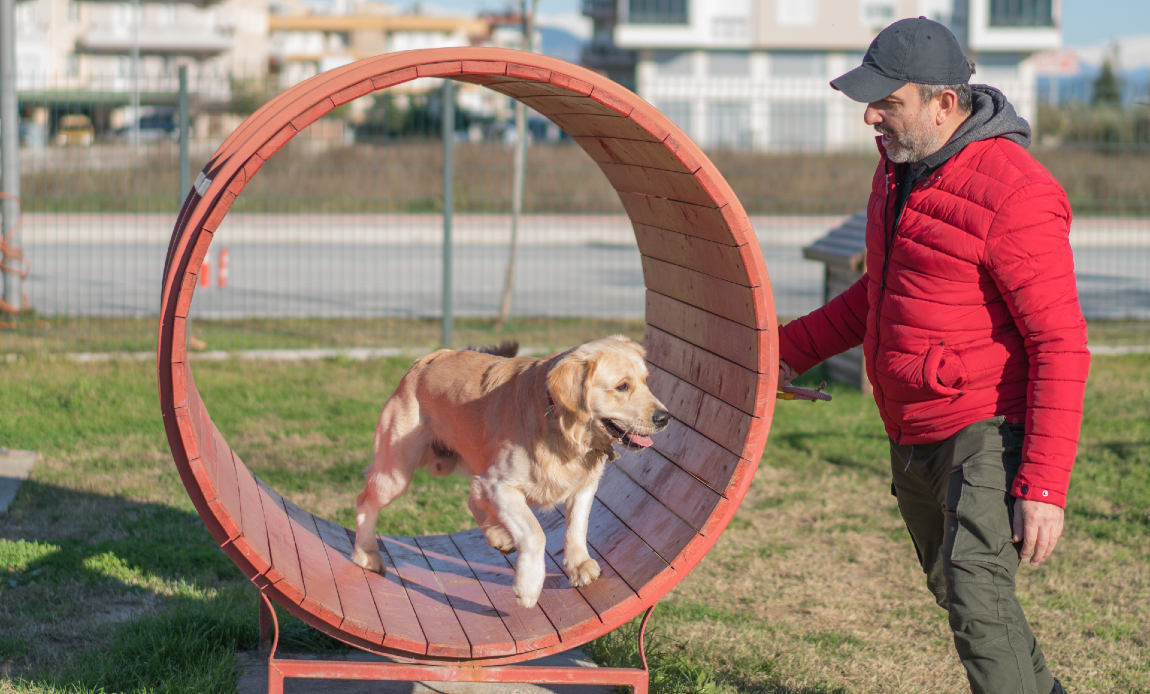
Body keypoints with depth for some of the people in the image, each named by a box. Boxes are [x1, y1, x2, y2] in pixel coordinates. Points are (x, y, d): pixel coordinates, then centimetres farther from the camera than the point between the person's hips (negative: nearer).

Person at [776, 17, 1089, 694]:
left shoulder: (1013, 193, -21)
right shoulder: (901, 164, 7)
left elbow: (1061, 345, -23)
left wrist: (1045, 484, -27)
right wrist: (791, 348, 16)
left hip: (989, 431, -9)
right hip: (916, 436, 9)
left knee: (977, 594, -24)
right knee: (957, 590, 20)